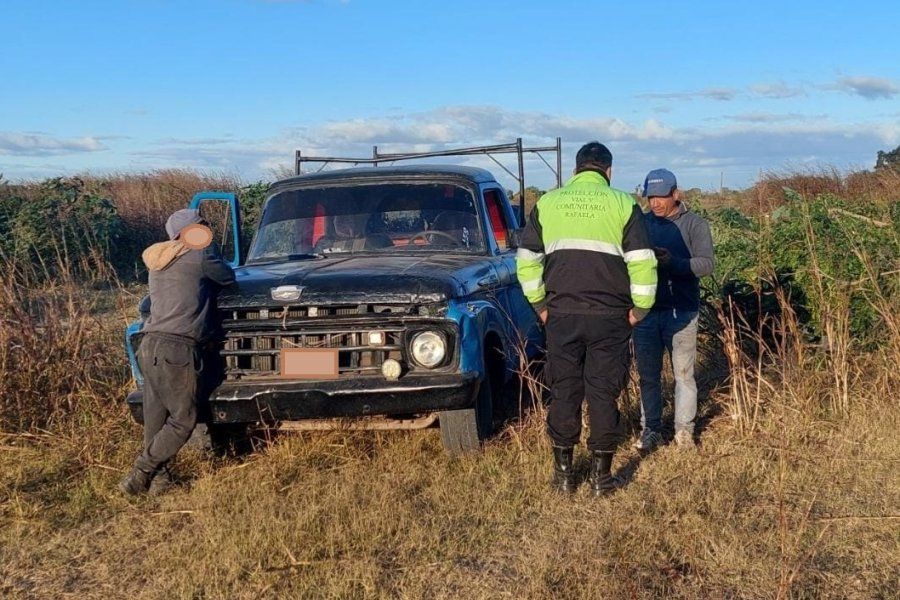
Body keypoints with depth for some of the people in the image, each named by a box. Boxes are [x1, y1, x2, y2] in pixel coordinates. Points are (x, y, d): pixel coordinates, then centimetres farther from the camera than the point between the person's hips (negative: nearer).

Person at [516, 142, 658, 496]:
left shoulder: (547, 203, 7)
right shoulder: (622, 204, 1)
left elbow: (527, 261, 7)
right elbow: (642, 263, -4)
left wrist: (540, 305, 14)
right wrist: (640, 308, 5)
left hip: (561, 315, 2)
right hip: (609, 316, -1)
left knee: (564, 391, 10)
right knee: (604, 394, 6)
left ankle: (563, 473, 17)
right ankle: (601, 476, 12)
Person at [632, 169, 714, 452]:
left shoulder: (695, 224, -2)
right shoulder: (642, 222, 8)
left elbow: (706, 264, -11)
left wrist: (674, 262, -26)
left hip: (681, 311, -3)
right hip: (646, 310, 3)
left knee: (683, 373, 3)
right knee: (648, 374, 9)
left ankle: (684, 429, 12)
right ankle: (651, 428, 17)